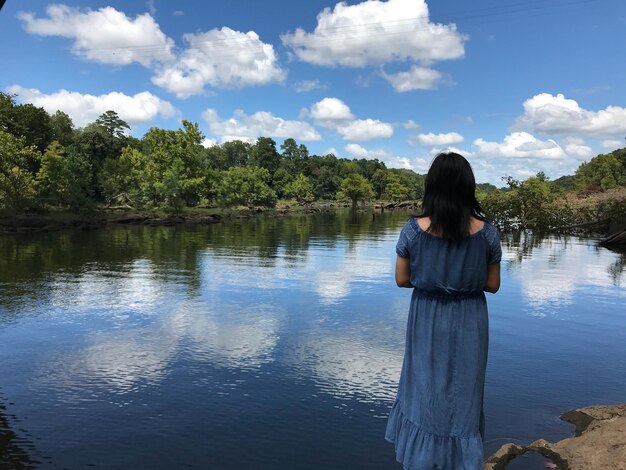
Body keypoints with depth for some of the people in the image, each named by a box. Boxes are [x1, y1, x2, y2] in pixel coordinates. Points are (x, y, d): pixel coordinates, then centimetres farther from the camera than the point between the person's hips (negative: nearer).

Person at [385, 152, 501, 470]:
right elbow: (493, 284, -3)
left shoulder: (414, 229, -14)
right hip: (468, 323, 1)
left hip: (427, 321, 0)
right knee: (463, 394, 18)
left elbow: (402, 279, -6)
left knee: (424, 390, 18)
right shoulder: (486, 232, -11)